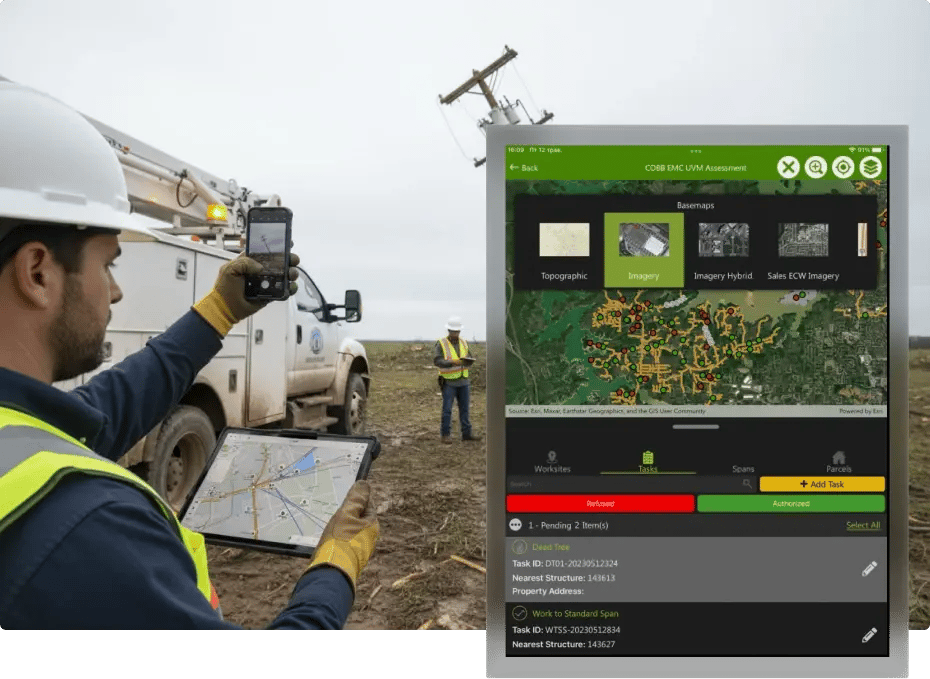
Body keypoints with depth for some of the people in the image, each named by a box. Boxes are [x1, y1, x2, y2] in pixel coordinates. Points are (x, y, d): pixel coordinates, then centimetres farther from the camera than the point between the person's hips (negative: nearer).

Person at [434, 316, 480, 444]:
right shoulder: (441, 343, -7)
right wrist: (452, 362, -28)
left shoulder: (463, 343, 8)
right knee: (447, 409, -3)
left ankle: (466, 433, 15)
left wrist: (467, 360, -19)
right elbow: (437, 361, -17)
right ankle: (445, 435, 6)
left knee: (464, 408, 8)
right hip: (449, 382, -5)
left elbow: (471, 359, 5)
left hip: (463, 381, 5)